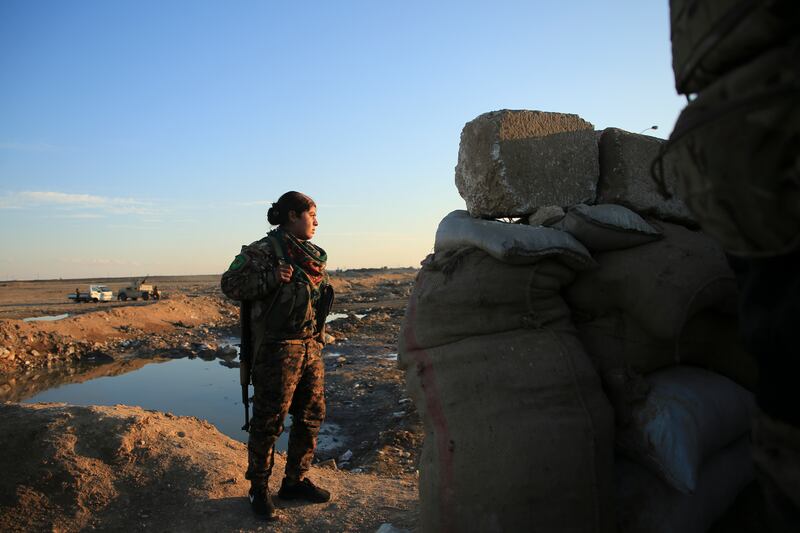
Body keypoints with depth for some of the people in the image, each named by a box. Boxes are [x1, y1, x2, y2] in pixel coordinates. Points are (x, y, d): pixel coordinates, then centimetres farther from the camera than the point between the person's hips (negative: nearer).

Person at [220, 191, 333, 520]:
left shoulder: (313, 256, 15)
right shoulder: (263, 250, -7)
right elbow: (230, 284, -12)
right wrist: (272, 278, -22)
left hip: (311, 347, 8)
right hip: (277, 349, -8)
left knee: (312, 416, 13)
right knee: (269, 421, 2)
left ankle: (295, 481, 29)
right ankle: (259, 489, 21)